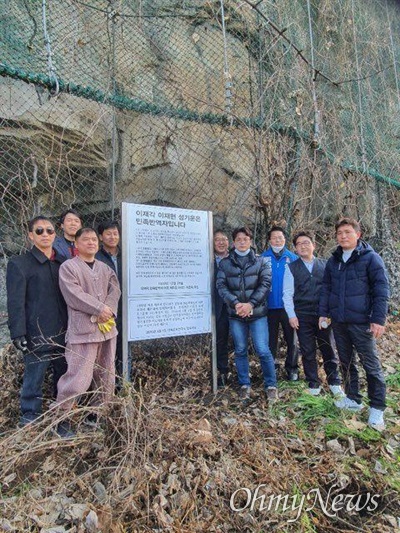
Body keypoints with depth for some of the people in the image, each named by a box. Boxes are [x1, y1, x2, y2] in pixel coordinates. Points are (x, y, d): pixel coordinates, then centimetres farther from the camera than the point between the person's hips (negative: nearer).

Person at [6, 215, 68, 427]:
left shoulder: (63, 263, 11)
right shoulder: (19, 264, -3)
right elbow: (15, 302, -8)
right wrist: (18, 334, -14)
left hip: (64, 333, 5)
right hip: (38, 335, -5)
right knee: (34, 381, 6)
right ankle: (30, 421, 23)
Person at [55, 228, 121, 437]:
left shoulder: (105, 268, 15)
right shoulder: (68, 267, -2)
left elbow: (115, 291, 4)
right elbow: (74, 294, -13)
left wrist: (108, 313, -14)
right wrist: (100, 308, -16)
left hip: (107, 328, 6)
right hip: (83, 330, -6)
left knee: (106, 376, 14)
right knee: (79, 377, -9)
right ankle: (61, 418, 11)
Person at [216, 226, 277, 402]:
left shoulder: (261, 261, 5)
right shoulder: (225, 263, 5)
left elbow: (265, 284, -4)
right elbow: (221, 286, -3)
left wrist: (250, 304, -15)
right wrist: (236, 303, -17)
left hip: (257, 313, -1)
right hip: (235, 314, 2)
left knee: (263, 350, -3)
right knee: (240, 351, 10)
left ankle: (271, 385, 16)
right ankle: (245, 385, 26)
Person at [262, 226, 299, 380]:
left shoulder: (293, 258, 0)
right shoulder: (263, 258, -2)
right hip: (270, 306, 0)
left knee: (291, 339, 11)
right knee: (270, 340, 12)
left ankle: (292, 369, 28)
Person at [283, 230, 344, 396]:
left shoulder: (324, 265, 5)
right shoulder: (291, 267, 2)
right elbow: (287, 294, -1)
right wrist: (291, 315, -7)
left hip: (323, 315, 1)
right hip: (302, 317, 0)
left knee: (328, 349, 10)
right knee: (308, 352, 8)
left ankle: (334, 383, 27)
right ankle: (313, 384, 23)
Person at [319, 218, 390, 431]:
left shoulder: (371, 258, -6)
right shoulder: (333, 261, 10)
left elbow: (381, 291, -9)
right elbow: (326, 288, 13)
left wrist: (378, 319, -14)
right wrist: (323, 313, 6)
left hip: (361, 322, -5)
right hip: (338, 322, 5)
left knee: (371, 364, 2)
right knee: (346, 362, 15)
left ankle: (377, 409, 15)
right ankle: (353, 399, 31)